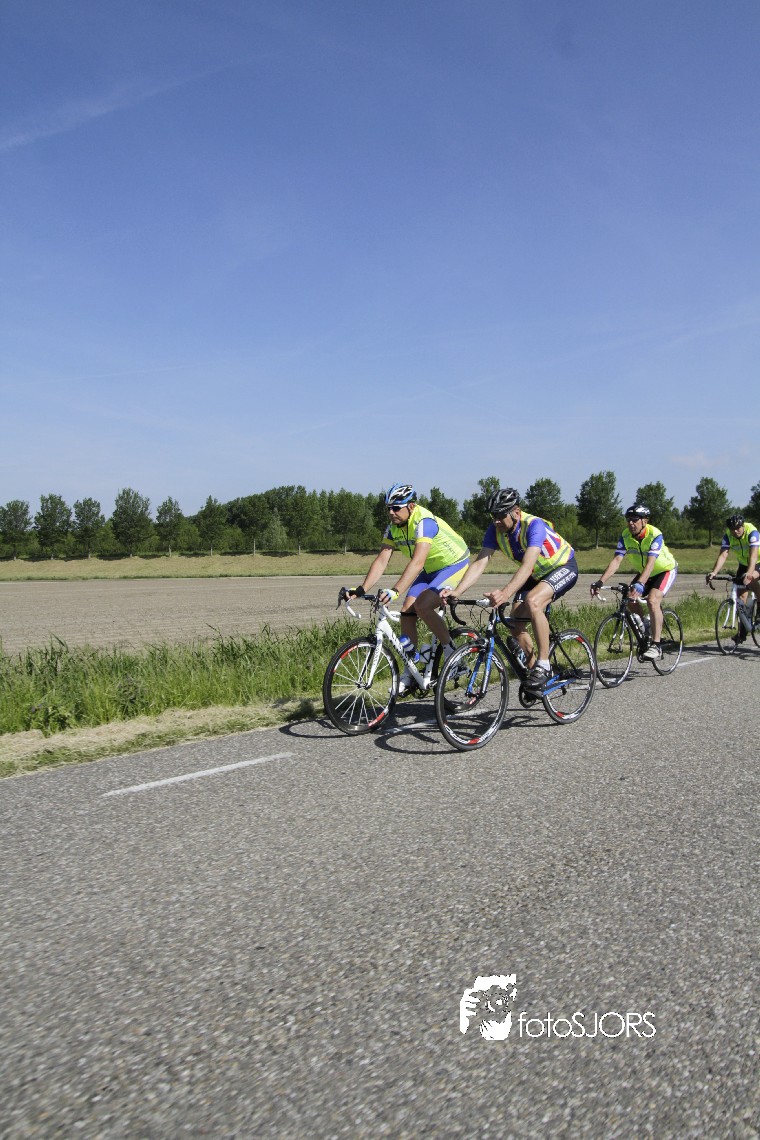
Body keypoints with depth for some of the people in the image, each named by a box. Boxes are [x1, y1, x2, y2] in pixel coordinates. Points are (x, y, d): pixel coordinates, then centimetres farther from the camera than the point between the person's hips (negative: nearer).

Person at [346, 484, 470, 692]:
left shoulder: (424, 522, -31)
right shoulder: (393, 528, -6)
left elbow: (417, 562, -42)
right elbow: (381, 560, -10)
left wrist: (395, 591, -53)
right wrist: (362, 589, -22)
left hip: (454, 565, -8)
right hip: (430, 570, 8)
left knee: (423, 606, -27)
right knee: (407, 611, -5)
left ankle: (452, 654, -8)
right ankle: (409, 674, 3)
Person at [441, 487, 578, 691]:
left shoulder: (534, 525, -34)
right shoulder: (495, 530, -16)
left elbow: (527, 566, -47)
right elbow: (480, 563, -23)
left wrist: (505, 593, -63)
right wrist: (456, 592, -38)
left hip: (563, 567, -7)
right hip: (537, 575, 7)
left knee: (533, 601, -34)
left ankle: (544, 664, -22)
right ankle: (533, 668, 15)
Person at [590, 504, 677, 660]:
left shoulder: (655, 535, -32)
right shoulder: (625, 536, -17)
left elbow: (650, 563, -43)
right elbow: (616, 560, -27)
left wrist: (639, 585, -58)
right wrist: (600, 582, -41)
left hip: (666, 570, -6)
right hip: (644, 572, 6)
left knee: (652, 600, -28)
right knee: (631, 601, -13)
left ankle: (656, 646, -21)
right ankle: (647, 634, 11)